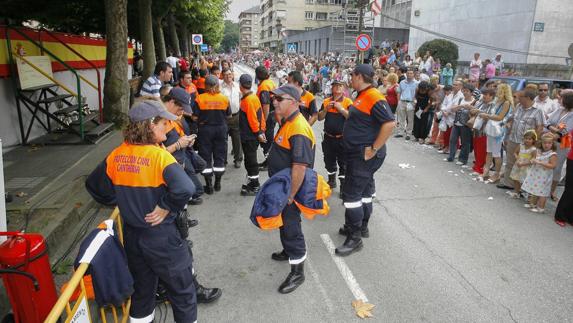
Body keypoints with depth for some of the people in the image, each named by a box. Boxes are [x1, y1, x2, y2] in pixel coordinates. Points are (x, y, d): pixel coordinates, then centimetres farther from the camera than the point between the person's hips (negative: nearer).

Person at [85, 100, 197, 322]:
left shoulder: (117, 155, -3)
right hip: (161, 236, -6)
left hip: (132, 235, 7)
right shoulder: (159, 155, -22)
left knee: (142, 287, 26)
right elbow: (186, 188, -34)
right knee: (181, 289, 12)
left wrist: (121, 202, 12)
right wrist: (166, 207, -19)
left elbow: (94, 185, 9)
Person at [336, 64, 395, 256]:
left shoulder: (374, 97, -19)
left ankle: (354, 238, 2)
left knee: (351, 193, -8)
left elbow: (390, 124, -27)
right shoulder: (362, 96, 12)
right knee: (364, 190, 19)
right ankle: (361, 226, 34)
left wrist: (374, 149, -24)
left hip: (365, 155, -10)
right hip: (357, 153, 10)